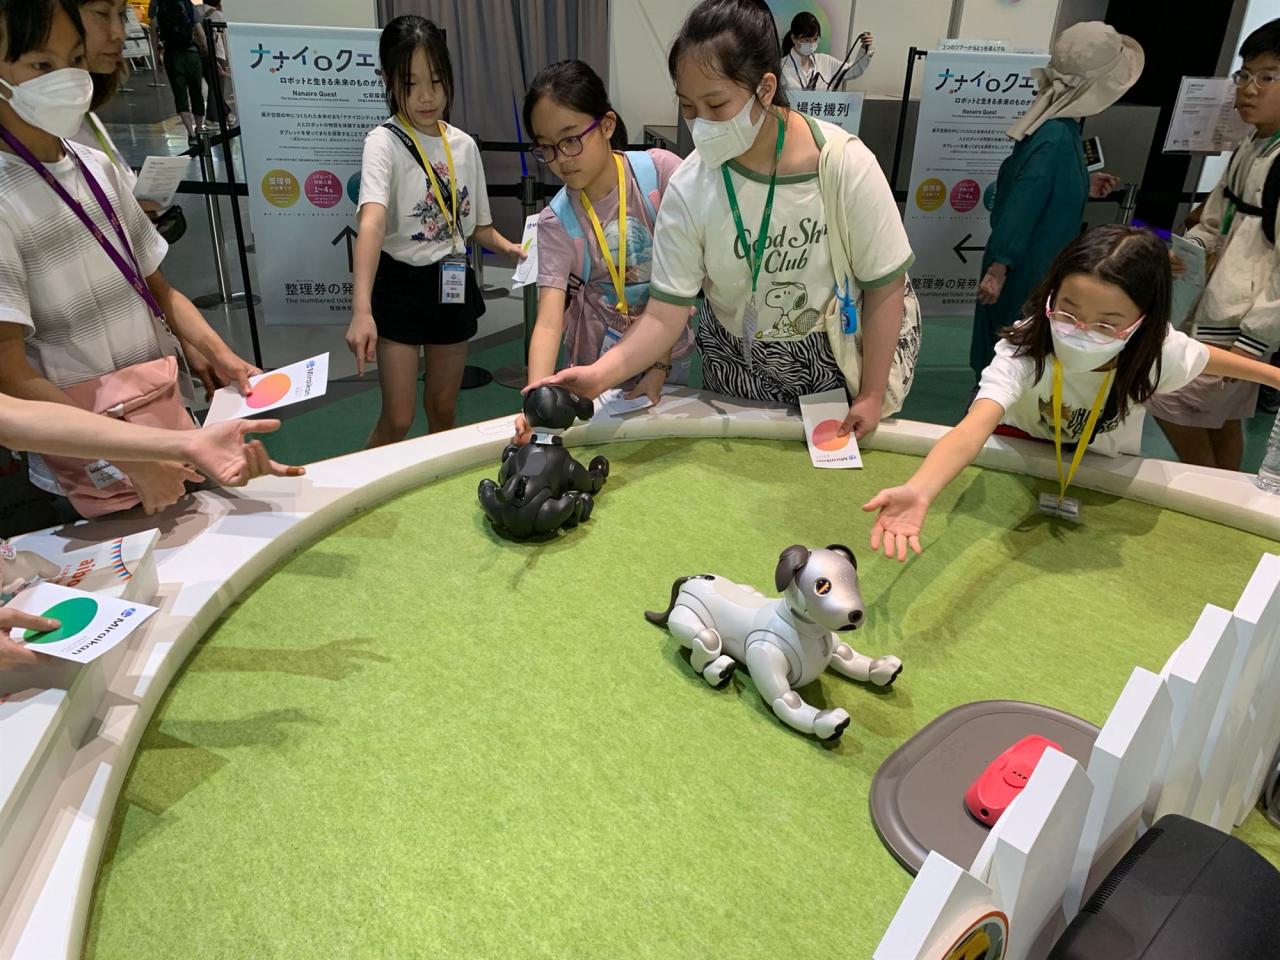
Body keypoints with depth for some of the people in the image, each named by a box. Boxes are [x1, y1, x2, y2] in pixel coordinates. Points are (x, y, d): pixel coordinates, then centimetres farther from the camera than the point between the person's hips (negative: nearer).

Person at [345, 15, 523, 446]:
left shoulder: (464, 144, 4)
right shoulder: (384, 142, -14)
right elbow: (372, 224, -31)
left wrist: (508, 246, -8)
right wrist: (362, 310, -44)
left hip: (452, 284, 5)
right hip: (401, 284, -5)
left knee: (443, 409, 16)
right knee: (397, 419, -2)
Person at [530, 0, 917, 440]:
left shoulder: (845, 164, -23)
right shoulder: (688, 189, -18)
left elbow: (885, 286, -13)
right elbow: (665, 314, -17)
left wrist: (871, 395, -10)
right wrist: (601, 373, -34)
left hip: (833, 358, -1)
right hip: (735, 360, 2)